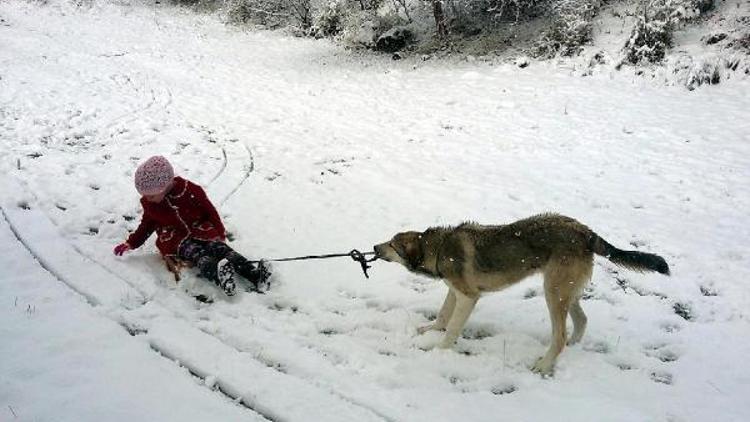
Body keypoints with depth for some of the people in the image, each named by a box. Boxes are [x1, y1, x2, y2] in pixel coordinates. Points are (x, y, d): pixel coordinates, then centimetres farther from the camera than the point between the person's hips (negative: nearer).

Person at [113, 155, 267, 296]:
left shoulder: (191, 190, -5)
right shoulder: (149, 204, 7)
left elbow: (209, 211, 4)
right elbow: (147, 224, 23)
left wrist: (220, 232, 0)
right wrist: (131, 243, 19)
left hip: (201, 231, 0)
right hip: (176, 241, 0)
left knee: (220, 248, -27)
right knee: (199, 255, -31)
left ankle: (254, 273, -43)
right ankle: (219, 275, -63)